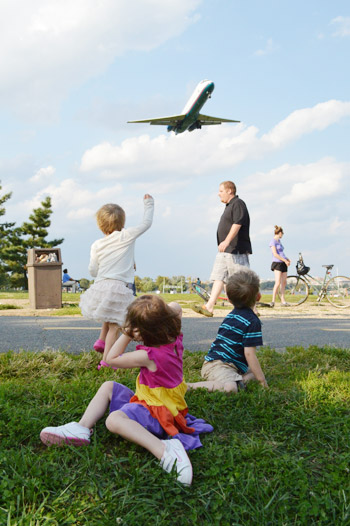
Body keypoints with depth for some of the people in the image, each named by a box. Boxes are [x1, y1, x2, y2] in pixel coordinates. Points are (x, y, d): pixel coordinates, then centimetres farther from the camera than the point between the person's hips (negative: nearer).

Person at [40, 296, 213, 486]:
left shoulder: (149, 356, -26)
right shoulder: (175, 340, -4)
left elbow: (111, 359, -11)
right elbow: (175, 308, 16)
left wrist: (126, 335, -7)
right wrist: (159, 309, 4)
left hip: (157, 412, -11)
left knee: (114, 419, -38)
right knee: (108, 387, 16)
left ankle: (164, 449, -45)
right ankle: (81, 429, 4)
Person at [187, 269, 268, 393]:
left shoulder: (232, 314, 20)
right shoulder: (252, 321, -9)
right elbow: (249, 353, -14)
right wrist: (262, 380, -6)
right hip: (218, 365, -10)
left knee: (253, 373, 19)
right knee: (230, 387, -36)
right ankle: (186, 387, -28)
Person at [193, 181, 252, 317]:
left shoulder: (238, 204, -9)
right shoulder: (229, 206, 22)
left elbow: (237, 224, -22)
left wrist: (227, 241, -29)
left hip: (236, 250, -10)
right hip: (225, 251, 10)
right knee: (218, 277, 1)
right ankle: (209, 307, -4)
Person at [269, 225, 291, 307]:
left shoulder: (279, 241, 19)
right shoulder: (273, 241, -7)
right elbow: (275, 254, -15)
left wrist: (287, 259, 9)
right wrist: (284, 260, -16)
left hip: (283, 263, 9)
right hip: (277, 263, -9)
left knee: (284, 282, 6)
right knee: (278, 282, -16)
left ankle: (283, 301, 9)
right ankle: (273, 301, -11)